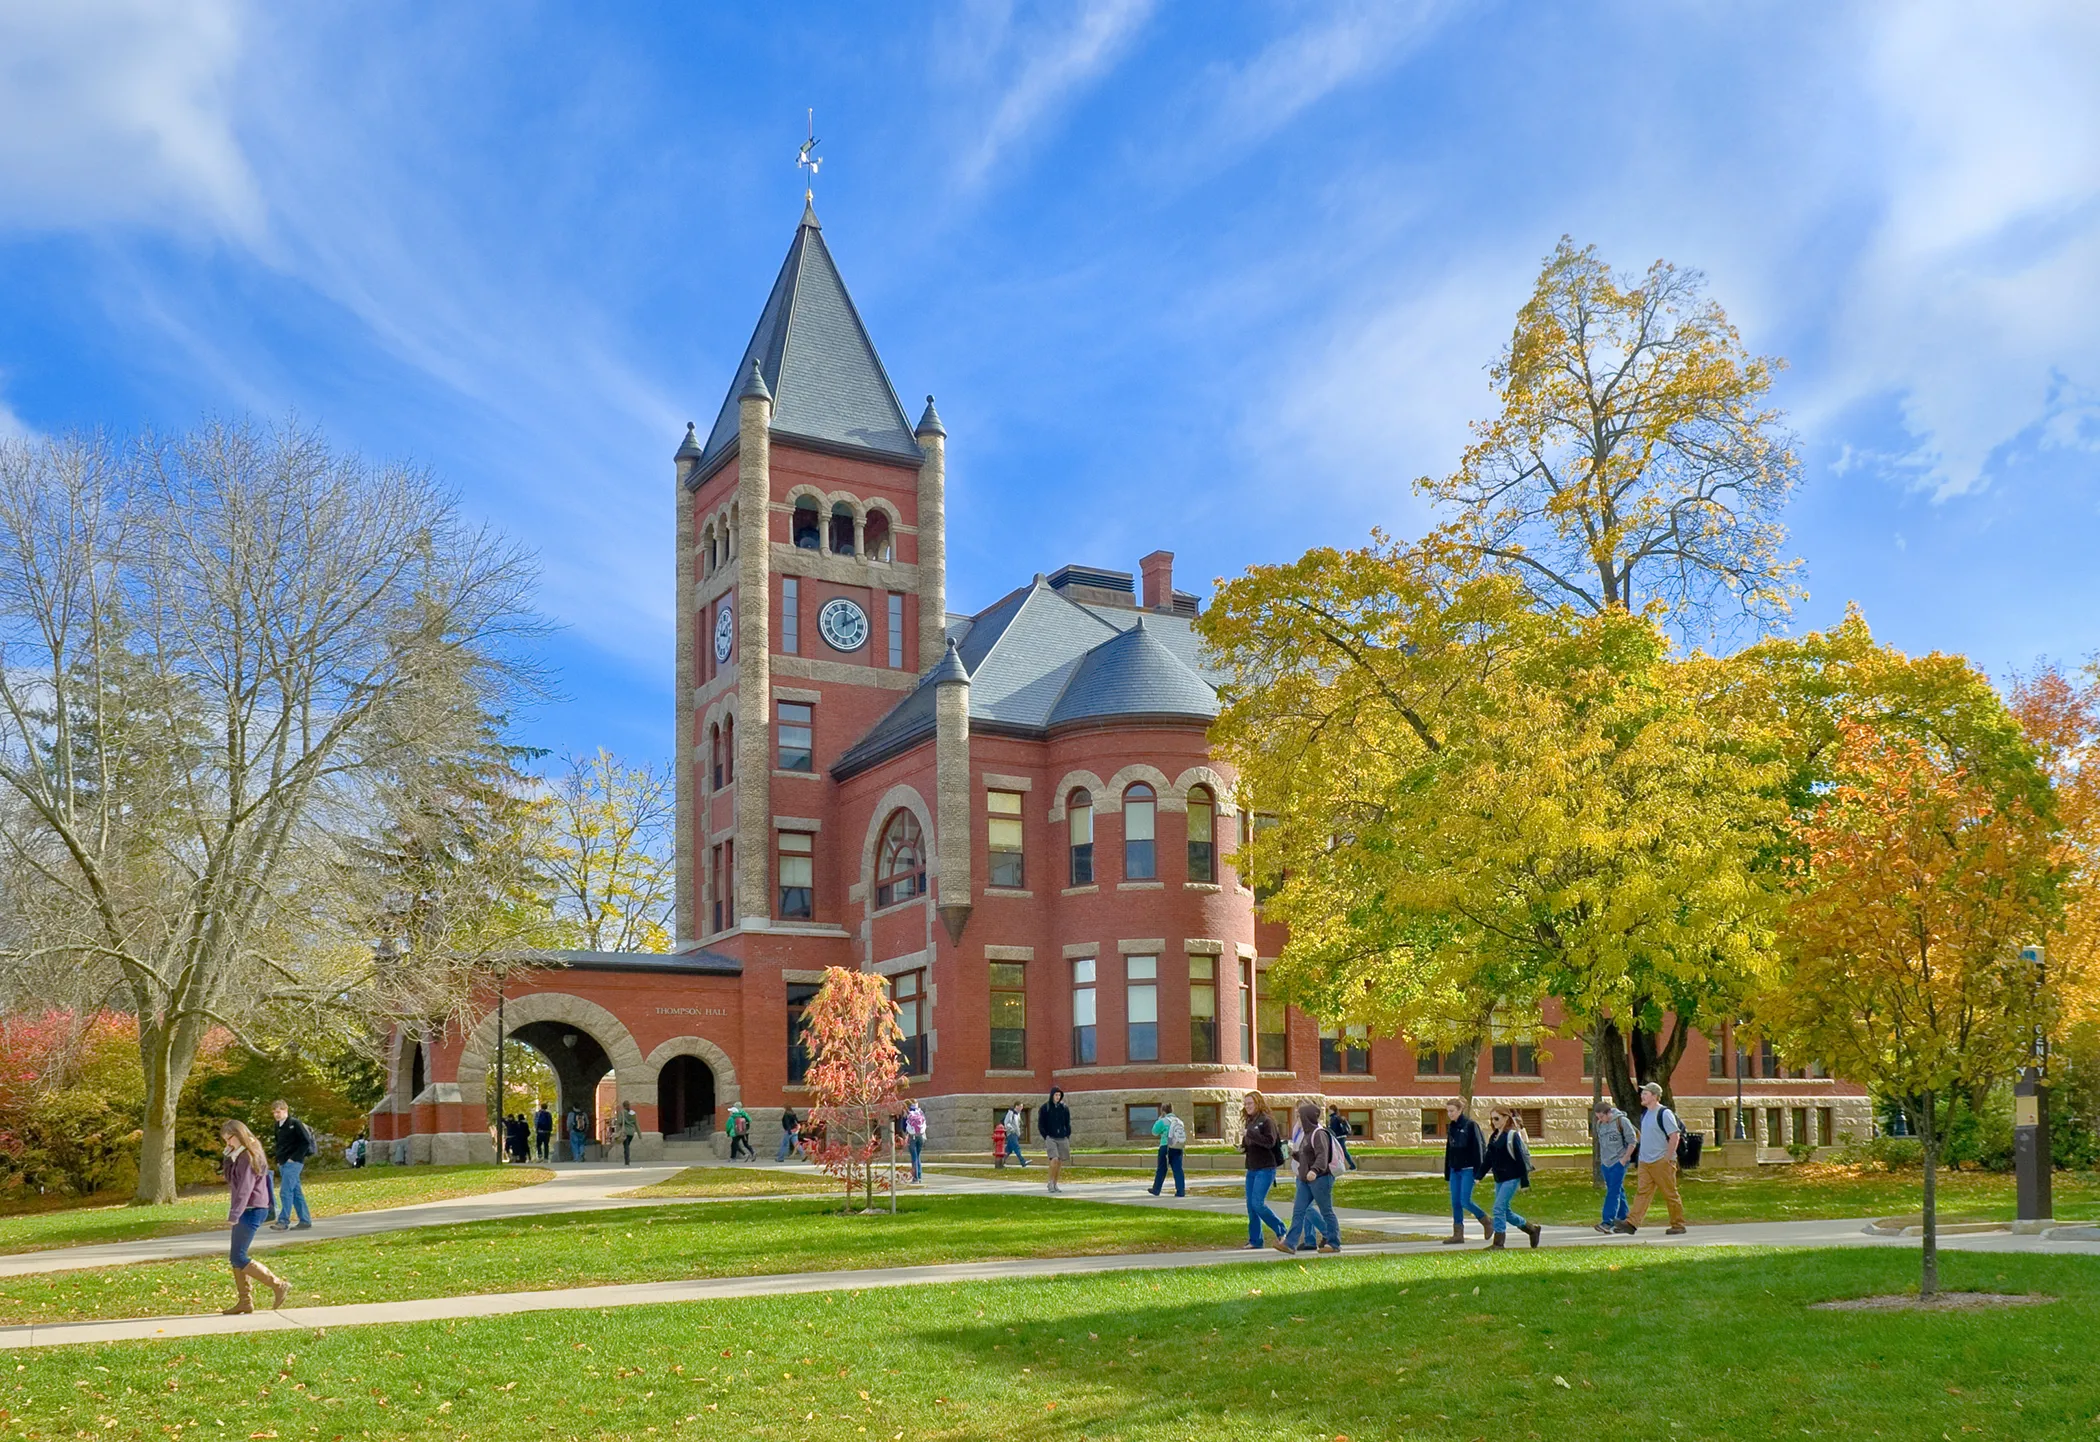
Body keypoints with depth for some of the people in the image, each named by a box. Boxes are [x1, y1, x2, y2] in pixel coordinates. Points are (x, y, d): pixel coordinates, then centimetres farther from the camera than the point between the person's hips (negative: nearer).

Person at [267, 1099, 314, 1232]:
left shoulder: (295, 1124, -9)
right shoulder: (278, 1126, 15)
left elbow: (306, 1142, -13)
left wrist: (294, 1158, -15)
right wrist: (279, 1159, 13)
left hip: (293, 1163, -8)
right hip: (283, 1164, 8)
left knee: (285, 1192, -13)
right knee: (296, 1192, 9)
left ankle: (283, 1221, -11)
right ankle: (305, 1221, 11)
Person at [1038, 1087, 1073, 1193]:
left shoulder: (1064, 1108, 9)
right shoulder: (1044, 1108, 0)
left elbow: (1068, 1124, 15)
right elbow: (1040, 1125, 2)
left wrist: (1068, 1137, 4)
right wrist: (1046, 1138, -7)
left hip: (1062, 1139, 4)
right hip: (1050, 1138, -4)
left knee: (1060, 1162, 2)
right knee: (1054, 1159, -19)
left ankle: (1055, 1184, 14)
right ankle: (1051, 1182, -5)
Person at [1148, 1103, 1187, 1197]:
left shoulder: (1163, 1121, -7)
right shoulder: (1179, 1121, 9)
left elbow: (1154, 1132, 4)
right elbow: (1183, 1135, 13)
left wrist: (1159, 1118, 7)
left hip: (1166, 1147, -4)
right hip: (1178, 1148, 4)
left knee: (1161, 1170, 8)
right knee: (1178, 1169, 1)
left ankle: (1156, 1190, 18)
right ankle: (1181, 1191, -8)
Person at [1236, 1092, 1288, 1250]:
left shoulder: (1266, 1121, -10)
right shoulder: (1248, 1122, 14)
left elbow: (1270, 1142, -22)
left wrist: (1249, 1134, -23)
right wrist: (1243, 1148, 2)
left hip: (1265, 1169, -8)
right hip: (1252, 1169, 8)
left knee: (1258, 1203, -14)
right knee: (1251, 1205, 6)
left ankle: (1281, 1230, 2)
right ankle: (1255, 1240, 12)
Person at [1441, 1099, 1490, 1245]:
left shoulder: (1470, 1125, -9)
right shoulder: (1451, 1127, 12)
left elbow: (1478, 1147, -11)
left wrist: (1478, 1170, -15)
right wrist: (1447, 1172, 16)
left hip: (1468, 1169, -7)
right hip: (1455, 1169, 7)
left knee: (1465, 1201, -10)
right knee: (1455, 1202, 4)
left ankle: (1486, 1221, 12)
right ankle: (1458, 1234, 8)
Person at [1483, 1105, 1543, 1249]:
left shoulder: (1512, 1135, -10)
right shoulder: (1494, 1137, 13)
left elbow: (1520, 1159, -12)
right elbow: (1489, 1159, 17)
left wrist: (1525, 1182, -14)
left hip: (1511, 1179, -8)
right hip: (1499, 1179, 8)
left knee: (1499, 1208, -13)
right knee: (1505, 1212, 10)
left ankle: (1498, 1242, -6)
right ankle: (1532, 1229, 27)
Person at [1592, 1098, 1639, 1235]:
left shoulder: (1622, 1121, -9)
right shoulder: (1600, 1124, 10)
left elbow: (1632, 1141, -7)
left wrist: (1624, 1159, -11)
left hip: (1618, 1162, -7)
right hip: (1605, 1163, 7)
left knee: (1614, 1192, -13)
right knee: (1617, 1192, 11)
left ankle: (1608, 1222, -20)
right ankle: (1623, 1220, 18)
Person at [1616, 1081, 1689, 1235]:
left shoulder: (1664, 1113, -11)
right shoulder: (1645, 1114, 15)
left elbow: (1675, 1136, -16)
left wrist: (1667, 1158, -17)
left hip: (1662, 1163, -8)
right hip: (1645, 1162, 8)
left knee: (1670, 1194, 1)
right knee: (1643, 1193, 0)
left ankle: (1678, 1225, 12)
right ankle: (1631, 1224, -8)